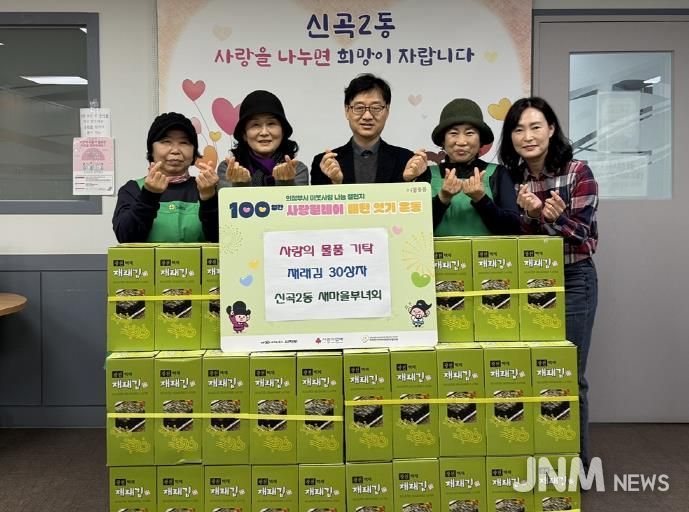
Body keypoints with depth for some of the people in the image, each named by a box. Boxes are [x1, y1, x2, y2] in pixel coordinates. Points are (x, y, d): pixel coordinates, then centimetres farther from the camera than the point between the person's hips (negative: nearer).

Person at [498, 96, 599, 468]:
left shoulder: (577, 173, -9)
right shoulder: (509, 177, 3)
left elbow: (587, 241, -11)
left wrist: (555, 218, -29)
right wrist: (529, 214, -19)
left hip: (571, 283, -4)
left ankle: (576, 462, 24)